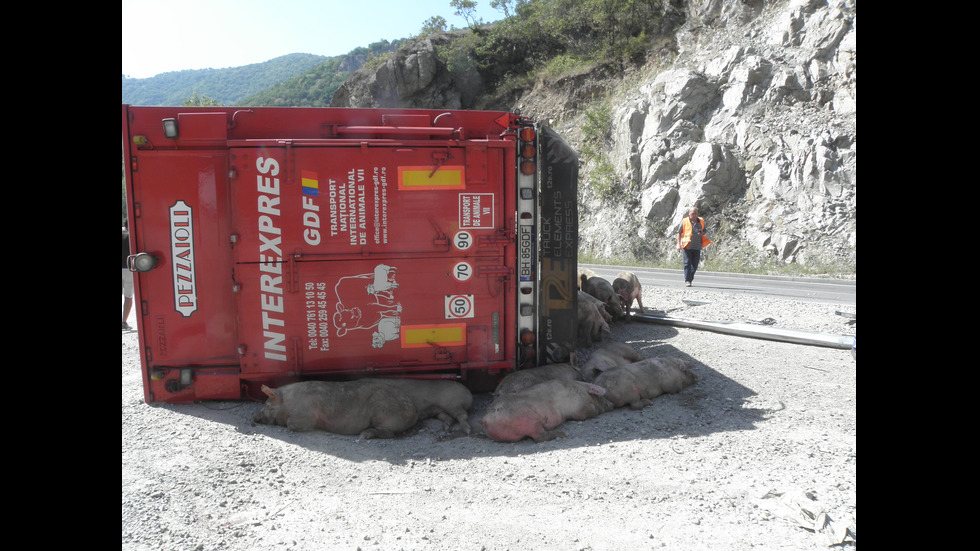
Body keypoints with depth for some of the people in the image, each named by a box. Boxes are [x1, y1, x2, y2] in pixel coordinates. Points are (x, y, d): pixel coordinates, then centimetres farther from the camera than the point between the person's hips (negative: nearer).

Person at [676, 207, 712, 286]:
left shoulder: (701, 221, 11)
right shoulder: (684, 221, 0)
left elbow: (704, 231, 22)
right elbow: (679, 233, 3)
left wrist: (702, 233, -3)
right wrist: (678, 244, -5)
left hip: (697, 247, 3)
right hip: (687, 246, -3)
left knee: (695, 264, 5)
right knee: (687, 263, -7)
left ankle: (690, 278, 22)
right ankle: (687, 280, -5)